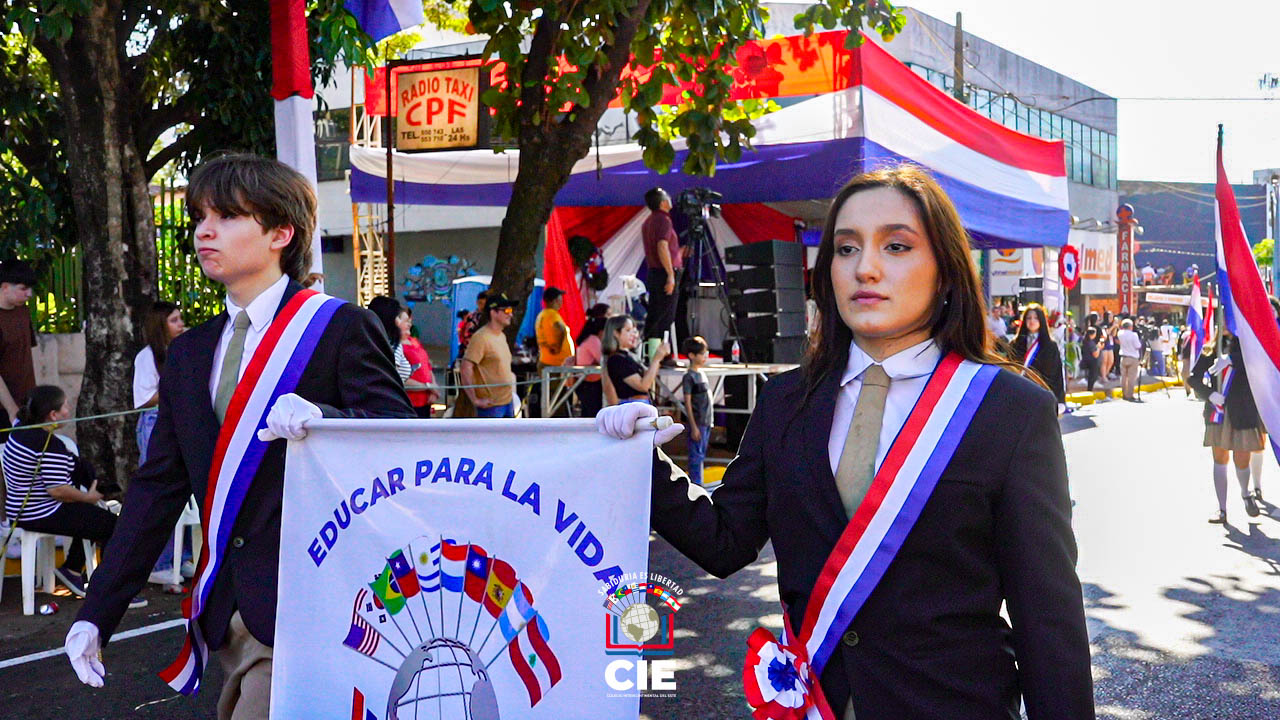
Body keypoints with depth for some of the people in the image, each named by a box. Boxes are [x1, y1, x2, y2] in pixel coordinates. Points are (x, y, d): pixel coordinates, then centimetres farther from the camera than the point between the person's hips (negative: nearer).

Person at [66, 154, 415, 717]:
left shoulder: (341, 328, -5)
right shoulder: (189, 353, 15)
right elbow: (158, 486, 15)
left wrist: (322, 417, -30)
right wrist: (96, 613, 10)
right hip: (226, 617, 7)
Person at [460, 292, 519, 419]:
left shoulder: (502, 336, 13)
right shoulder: (481, 337, -16)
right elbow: (466, 369, -22)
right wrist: (475, 400, -21)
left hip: (507, 402, 9)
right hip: (491, 405, -9)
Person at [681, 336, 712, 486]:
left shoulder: (702, 373, 13)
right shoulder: (689, 376, -12)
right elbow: (687, 403, -14)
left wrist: (709, 421, 18)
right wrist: (693, 426, -17)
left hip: (706, 422, 8)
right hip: (697, 423, -8)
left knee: (701, 455, 14)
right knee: (696, 456, -4)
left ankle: (697, 485, 21)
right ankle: (695, 485, 1)